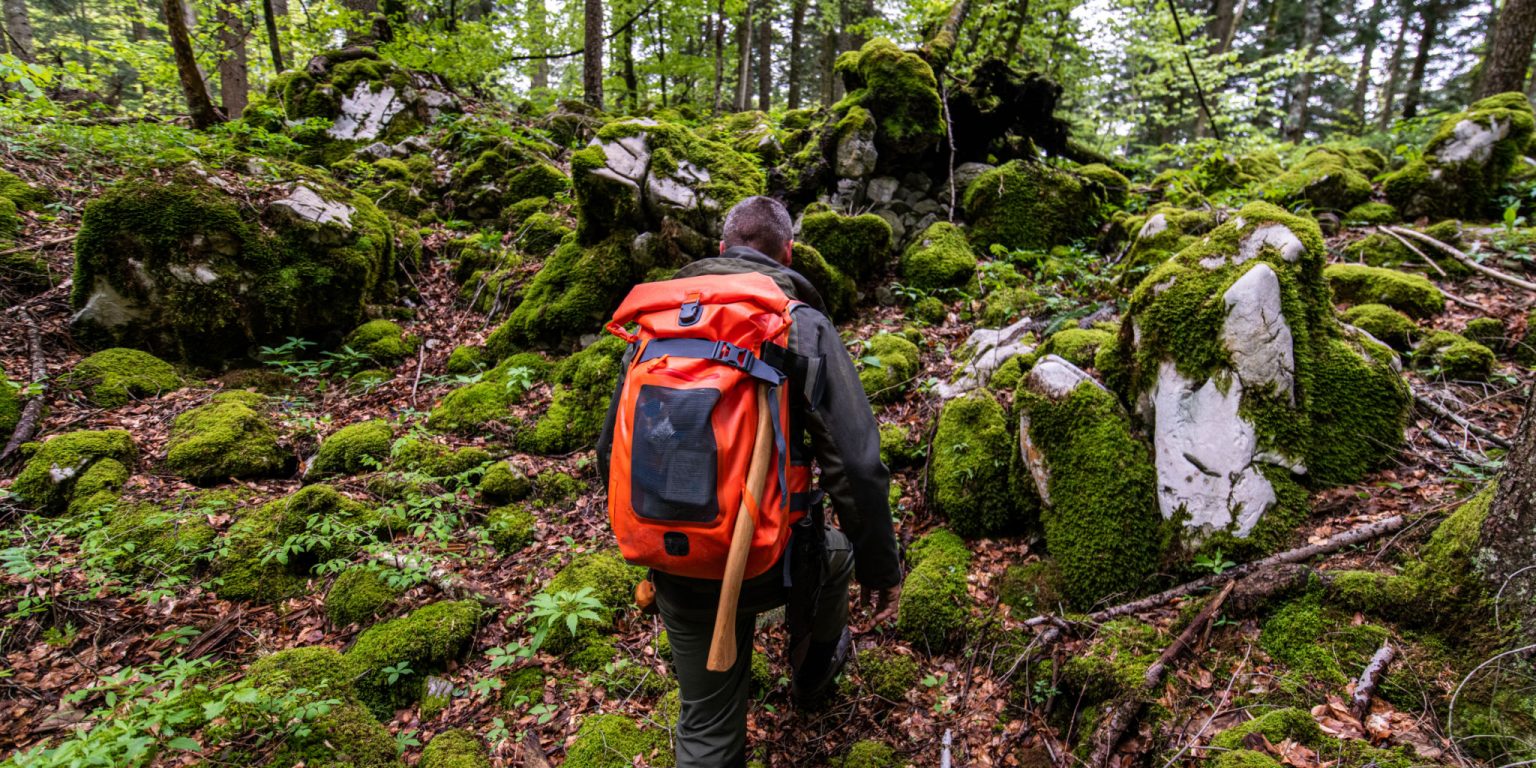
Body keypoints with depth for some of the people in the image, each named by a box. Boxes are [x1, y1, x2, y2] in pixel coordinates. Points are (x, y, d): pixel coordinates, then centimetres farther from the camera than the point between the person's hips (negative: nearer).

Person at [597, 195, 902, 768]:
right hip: (769, 566, -2)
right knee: (837, 550, 34)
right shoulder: (804, 325, -8)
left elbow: (612, 452, 10)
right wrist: (881, 569, 0)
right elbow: (856, 466, -15)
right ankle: (813, 672, 57)